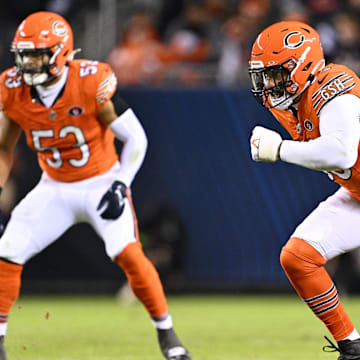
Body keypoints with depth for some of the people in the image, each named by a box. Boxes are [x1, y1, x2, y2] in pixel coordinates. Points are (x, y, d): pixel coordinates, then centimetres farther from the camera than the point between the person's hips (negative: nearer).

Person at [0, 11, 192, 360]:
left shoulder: (91, 84, -25)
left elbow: (135, 138, -16)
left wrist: (121, 185, -24)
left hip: (101, 183, -4)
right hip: (54, 188, 4)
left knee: (128, 253, -22)